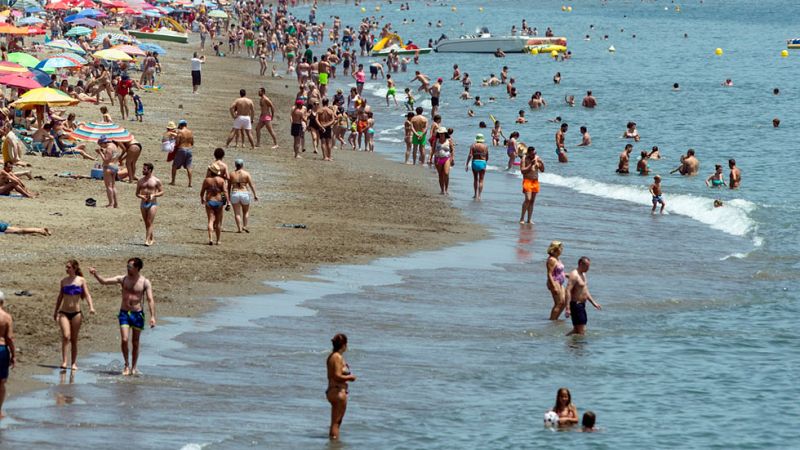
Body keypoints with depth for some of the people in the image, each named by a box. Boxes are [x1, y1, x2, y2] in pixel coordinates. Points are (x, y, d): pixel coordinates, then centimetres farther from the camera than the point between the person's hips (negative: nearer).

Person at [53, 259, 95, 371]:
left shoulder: (81, 280, 2)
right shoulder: (64, 280, 8)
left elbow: (87, 294, -2)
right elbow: (60, 296, 16)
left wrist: (91, 306, -17)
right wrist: (55, 311, 19)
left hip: (76, 313, -1)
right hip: (64, 312, 1)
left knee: (74, 339, 5)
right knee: (66, 336, -17)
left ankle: (74, 363, 12)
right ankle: (64, 361, -18)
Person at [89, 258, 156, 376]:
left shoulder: (145, 282, -5)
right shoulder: (123, 279, 1)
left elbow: (150, 300, -10)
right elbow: (104, 281, 1)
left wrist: (152, 316, -19)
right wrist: (96, 274, -17)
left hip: (137, 314, -1)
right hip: (124, 313, 1)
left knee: (135, 343, 7)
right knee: (124, 340, -12)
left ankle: (133, 367, 19)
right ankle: (127, 365, 4)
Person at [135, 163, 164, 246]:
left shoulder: (156, 181, -3)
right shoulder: (140, 181, 8)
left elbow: (162, 192, 0)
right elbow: (137, 193, 12)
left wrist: (153, 195, -17)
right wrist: (141, 196, -10)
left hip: (152, 203, -5)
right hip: (143, 204, 5)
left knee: (150, 222, -12)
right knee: (147, 223, 8)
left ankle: (147, 240, -16)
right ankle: (152, 239, 21)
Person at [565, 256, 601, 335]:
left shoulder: (583, 275, 15)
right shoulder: (574, 275, -16)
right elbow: (568, 291, -24)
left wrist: (593, 302, 23)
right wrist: (568, 308, -30)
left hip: (582, 305, 10)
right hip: (576, 305, -10)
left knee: (577, 330, 14)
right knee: (581, 332, -11)